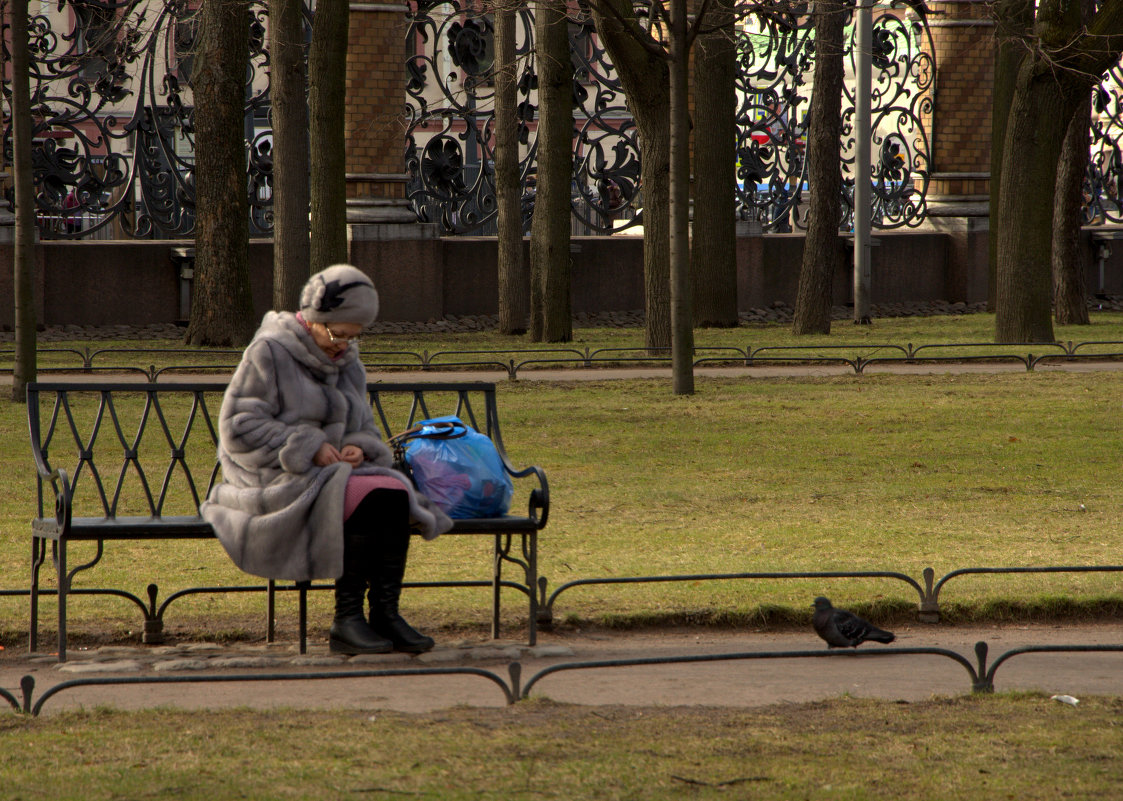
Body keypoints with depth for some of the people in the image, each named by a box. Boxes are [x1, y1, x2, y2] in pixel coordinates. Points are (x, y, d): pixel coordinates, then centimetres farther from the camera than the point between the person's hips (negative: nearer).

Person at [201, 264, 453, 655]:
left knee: (394, 493, -26)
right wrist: (308, 447, -19)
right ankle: (347, 620, -27)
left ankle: (386, 613, -26)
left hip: (331, 471, 6)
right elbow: (239, 426, -11)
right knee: (366, 498, -32)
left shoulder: (346, 363, 17)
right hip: (275, 482, -6)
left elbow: (364, 428, 21)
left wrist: (359, 447, -6)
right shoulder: (269, 353, -5)